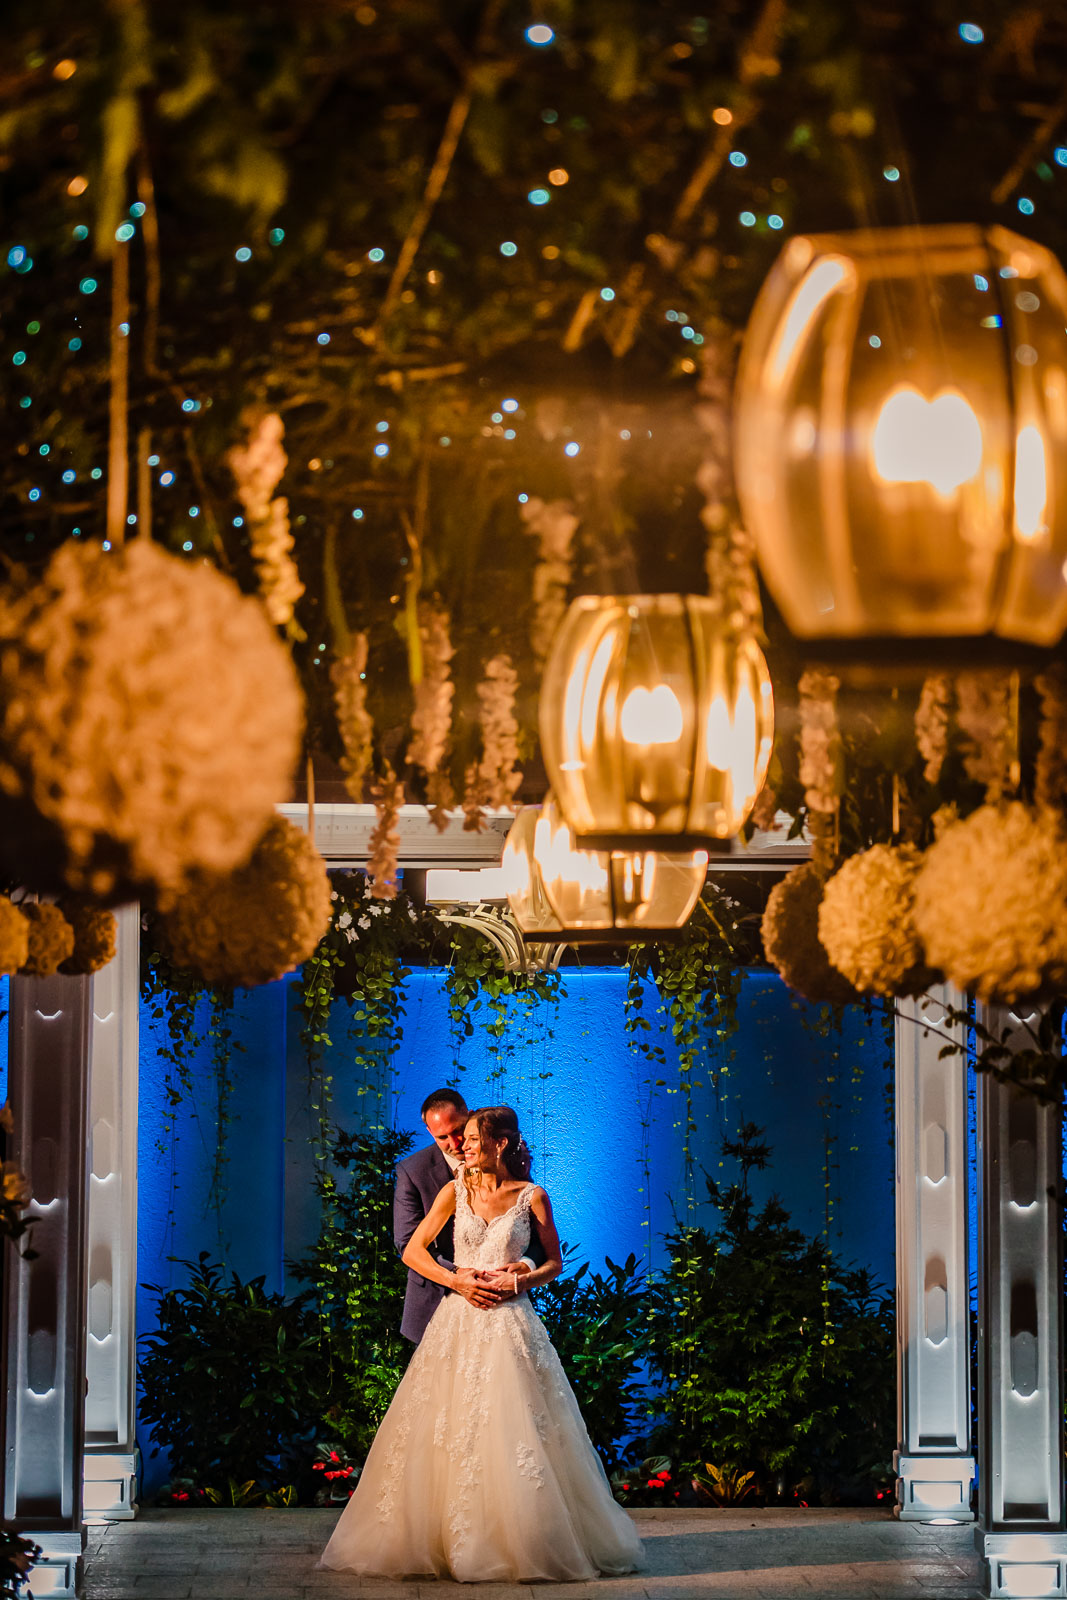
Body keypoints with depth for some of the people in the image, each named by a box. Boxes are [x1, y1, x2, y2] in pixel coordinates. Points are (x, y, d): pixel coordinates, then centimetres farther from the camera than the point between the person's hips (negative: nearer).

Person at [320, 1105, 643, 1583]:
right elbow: (412, 1251, 6)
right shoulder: (456, 1191, 6)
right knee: (449, 1434, -1)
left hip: (510, 1323, -2)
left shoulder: (532, 1197, 2)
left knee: (516, 1433, -5)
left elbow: (555, 1262, 9)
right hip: (459, 1322, 2)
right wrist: (458, 1280, -7)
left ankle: (522, 1542, 5)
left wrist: (523, 1280, -10)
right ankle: (446, 1540, 6)